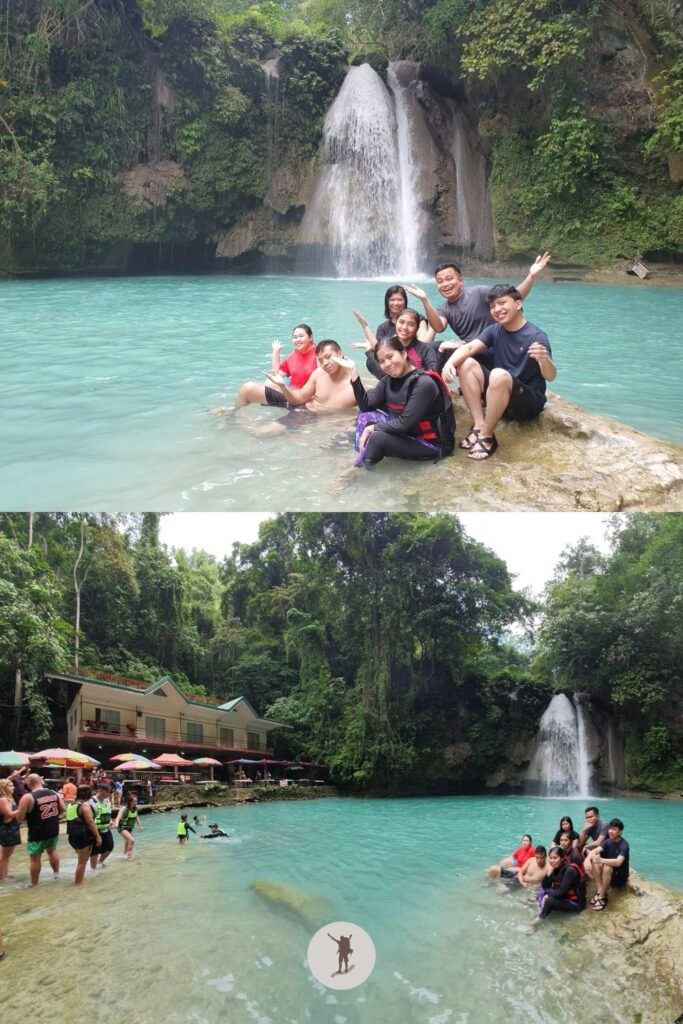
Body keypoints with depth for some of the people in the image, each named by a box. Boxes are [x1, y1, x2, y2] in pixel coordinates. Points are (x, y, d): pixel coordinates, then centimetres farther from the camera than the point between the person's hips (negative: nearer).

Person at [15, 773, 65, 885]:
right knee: (52, 851, 29)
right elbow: (63, 809, 8)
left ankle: (34, 884, 18)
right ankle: (56, 873, 40)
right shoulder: (54, 793, -1)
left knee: (35, 858, 10)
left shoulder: (27, 797, -19)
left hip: (37, 833, -5)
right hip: (53, 831, 5)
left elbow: (19, 818, -17)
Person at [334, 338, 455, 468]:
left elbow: (405, 423, -25)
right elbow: (366, 405, -8)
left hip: (433, 443, -8)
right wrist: (353, 370, -13)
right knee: (366, 416, 0)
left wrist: (373, 428, -16)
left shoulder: (423, 383, -23)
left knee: (378, 437, -25)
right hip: (407, 433, 8)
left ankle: (366, 462, 3)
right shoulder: (389, 380, 2)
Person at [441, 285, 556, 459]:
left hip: (530, 400, -6)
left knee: (499, 375, -35)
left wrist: (544, 360, -49)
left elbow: (550, 376, -25)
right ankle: (479, 426, -16)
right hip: (500, 396, 6)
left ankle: (486, 436, -21)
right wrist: (450, 363, -32)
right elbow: (468, 348, -11)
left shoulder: (536, 336, -14)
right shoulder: (494, 330, 4)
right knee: (466, 364, -12)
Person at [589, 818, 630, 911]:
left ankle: (602, 896, -20)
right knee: (595, 862, -19)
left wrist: (601, 860, -49)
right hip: (608, 874, 6)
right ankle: (600, 890, -16)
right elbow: (595, 851, -16)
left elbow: (618, 862, -37)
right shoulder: (608, 841, -2)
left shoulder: (624, 845, -21)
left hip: (620, 876, -6)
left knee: (607, 867, -35)